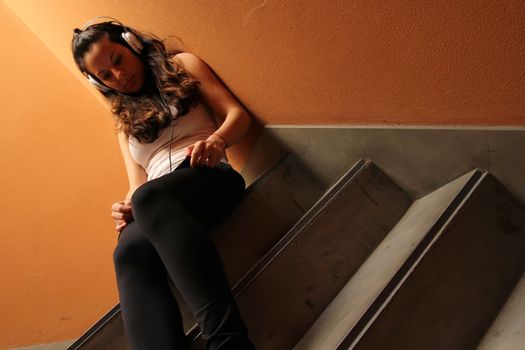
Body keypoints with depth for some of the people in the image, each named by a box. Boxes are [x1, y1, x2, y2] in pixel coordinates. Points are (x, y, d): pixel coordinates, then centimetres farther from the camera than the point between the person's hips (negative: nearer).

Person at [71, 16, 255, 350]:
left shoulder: (181, 64, 20)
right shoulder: (124, 119, 30)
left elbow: (238, 113, 7)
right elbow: (138, 181, 17)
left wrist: (217, 140, -16)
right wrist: (128, 206, -8)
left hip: (208, 177, -3)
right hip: (156, 202, 3)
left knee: (150, 198, -38)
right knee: (130, 252, -33)